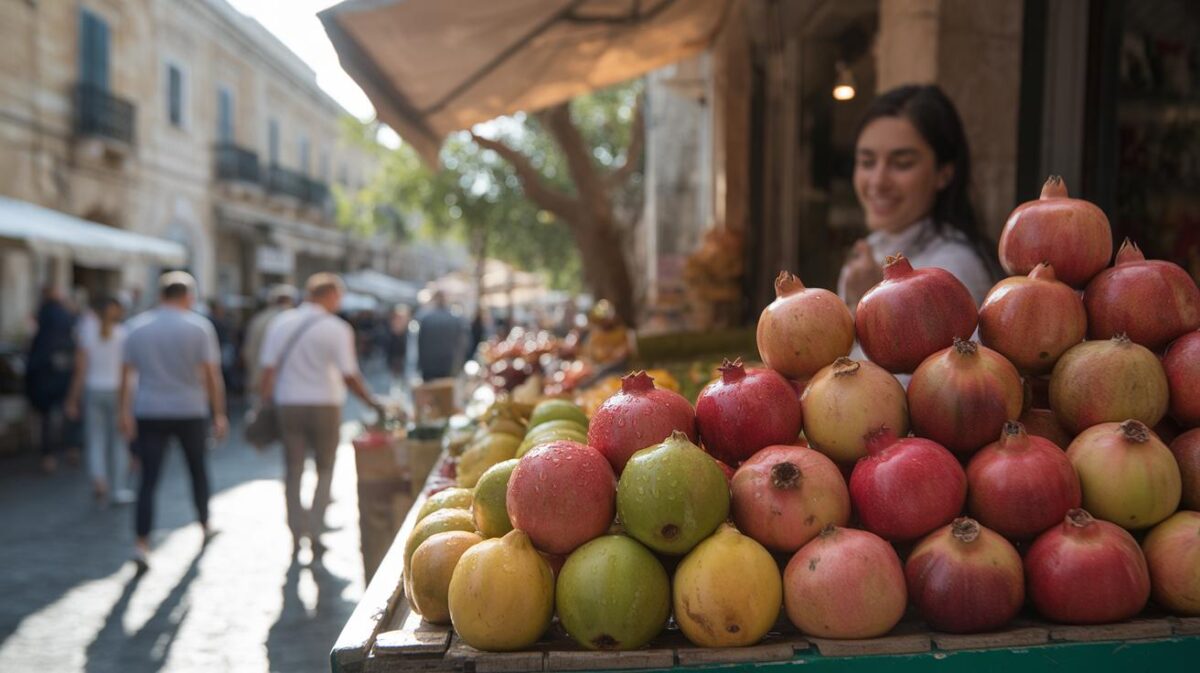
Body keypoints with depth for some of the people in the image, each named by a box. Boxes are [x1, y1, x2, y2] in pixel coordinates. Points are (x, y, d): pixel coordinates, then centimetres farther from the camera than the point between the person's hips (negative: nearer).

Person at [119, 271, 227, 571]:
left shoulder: (137, 326, 3)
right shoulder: (200, 326, -5)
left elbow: (127, 375, 2)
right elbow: (212, 375, -9)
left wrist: (125, 412, 6)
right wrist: (219, 415, -4)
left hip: (149, 413, 1)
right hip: (191, 411, -1)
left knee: (148, 479, 0)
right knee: (198, 468, 19)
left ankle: (142, 544, -10)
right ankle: (204, 524, 35)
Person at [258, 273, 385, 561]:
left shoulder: (280, 323, 2)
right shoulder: (336, 328, -9)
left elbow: (269, 368, 0)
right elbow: (349, 376, -10)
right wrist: (374, 403, 0)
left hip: (288, 405, 3)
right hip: (324, 405, -3)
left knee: (293, 471, 12)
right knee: (325, 470, 12)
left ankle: (297, 536, 16)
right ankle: (315, 533, 6)